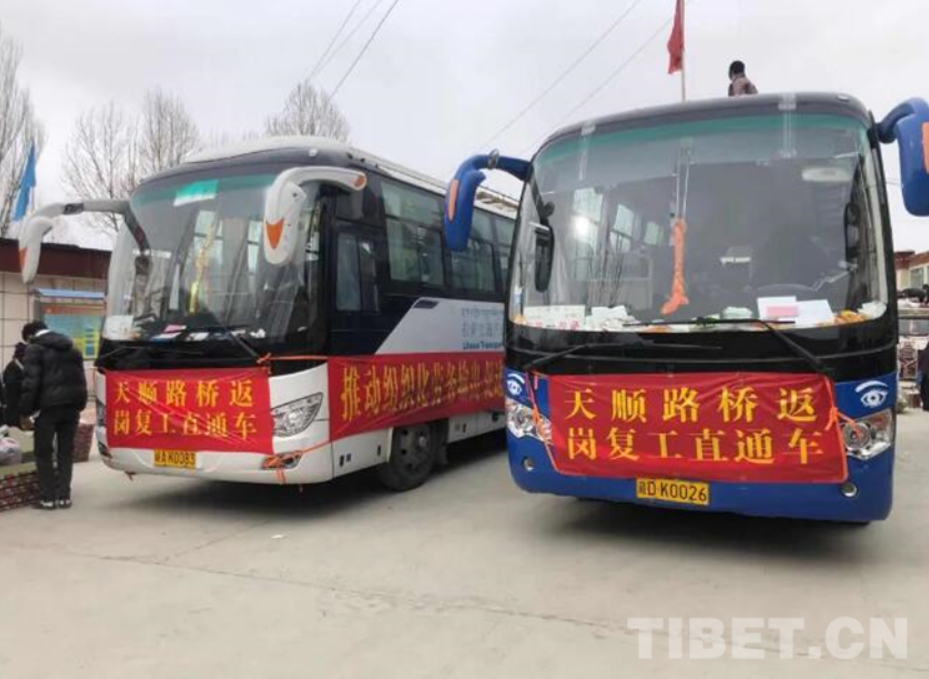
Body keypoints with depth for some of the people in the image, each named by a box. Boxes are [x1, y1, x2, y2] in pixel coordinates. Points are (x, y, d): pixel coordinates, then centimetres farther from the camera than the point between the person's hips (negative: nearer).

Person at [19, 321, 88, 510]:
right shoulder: (72, 349, 19)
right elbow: (81, 381, 17)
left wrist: (25, 412, -7)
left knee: (44, 452, 5)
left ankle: (47, 498, 7)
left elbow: (31, 383, -11)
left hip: (48, 406, -6)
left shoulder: (34, 349, -2)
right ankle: (64, 496, 11)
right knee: (66, 451, 10)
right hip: (71, 406, 6)